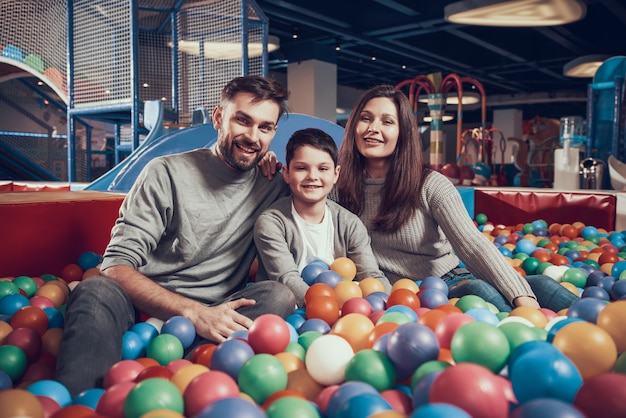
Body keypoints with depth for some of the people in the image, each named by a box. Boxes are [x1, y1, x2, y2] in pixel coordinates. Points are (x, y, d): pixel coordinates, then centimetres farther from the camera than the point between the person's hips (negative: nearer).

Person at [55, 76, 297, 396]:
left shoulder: (273, 188, 9)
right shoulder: (167, 174, -2)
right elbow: (117, 265, -10)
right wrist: (194, 312, -25)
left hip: (216, 317, 2)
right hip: (149, 308, -2)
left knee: (279, 296, -27)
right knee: (96, 291, -32)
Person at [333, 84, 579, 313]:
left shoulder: (431, 185, -5)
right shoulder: (341, 191, 0)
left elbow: (473, 244, -17)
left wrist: (521, 296, -31)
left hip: (451, 280, 2)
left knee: (540, 284, -24)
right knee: (479, 291, -32)